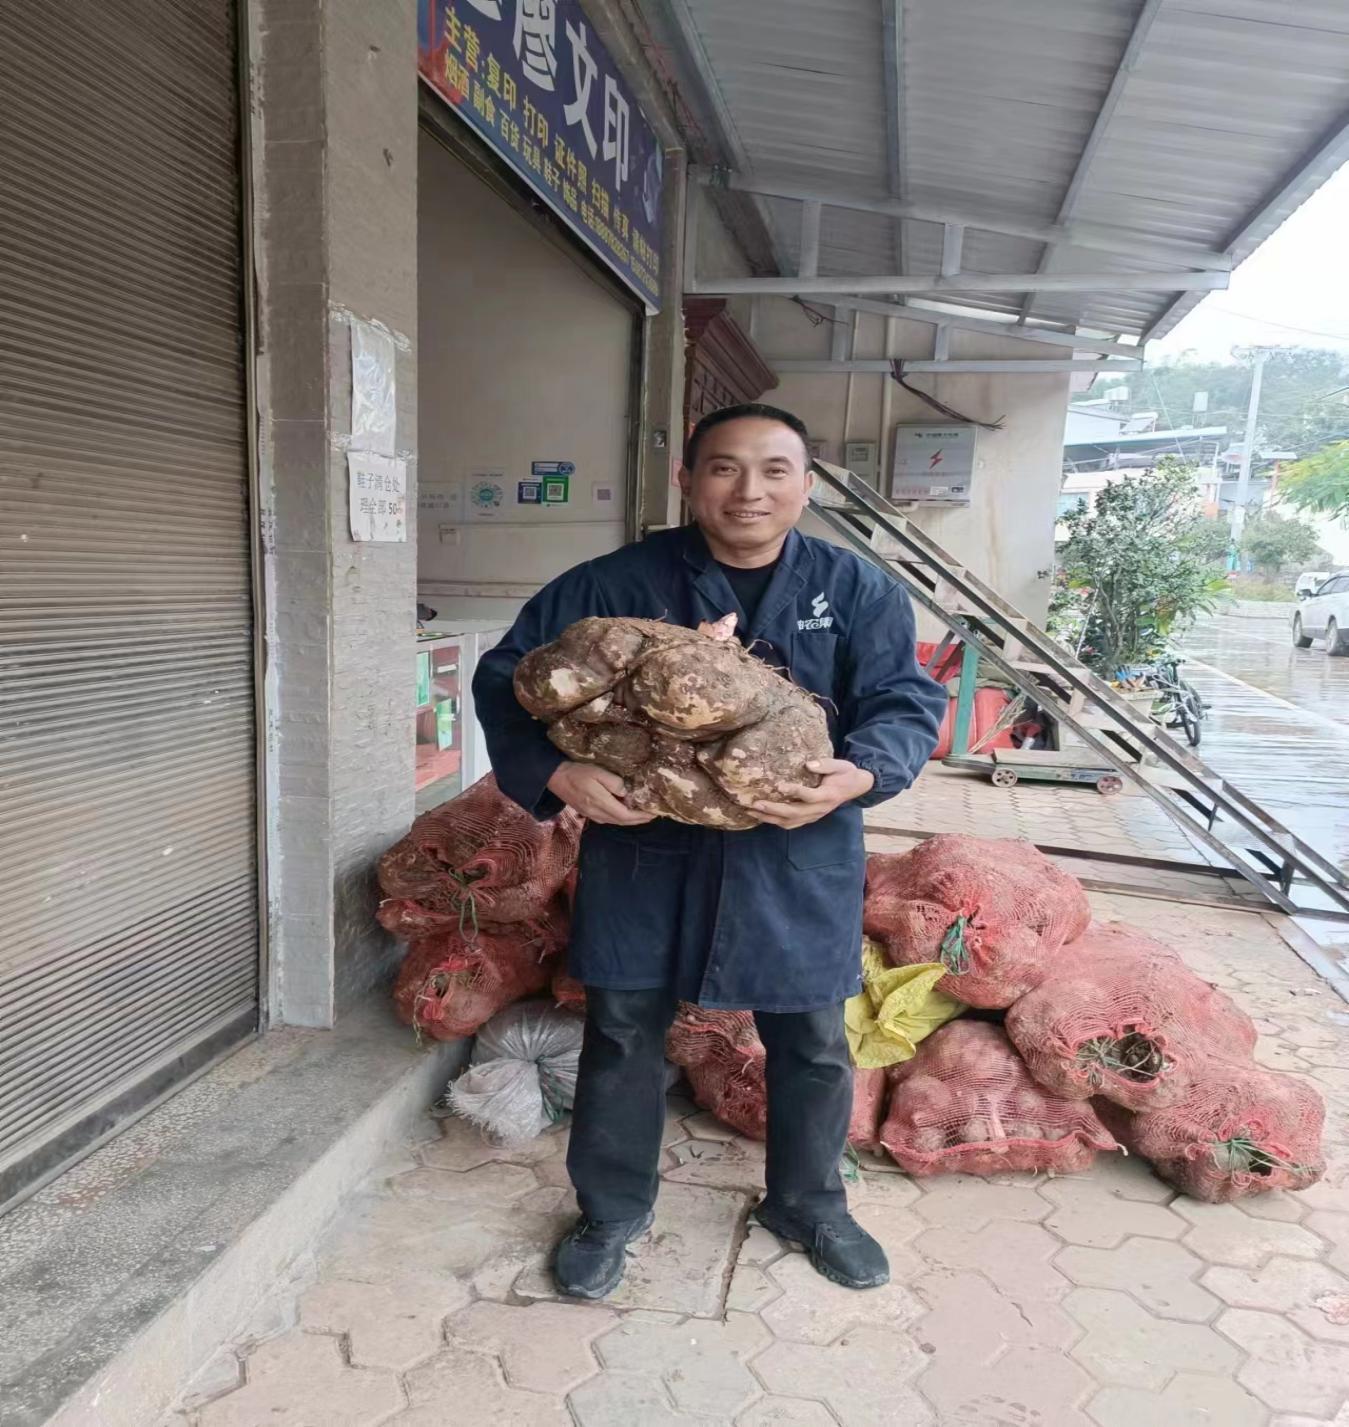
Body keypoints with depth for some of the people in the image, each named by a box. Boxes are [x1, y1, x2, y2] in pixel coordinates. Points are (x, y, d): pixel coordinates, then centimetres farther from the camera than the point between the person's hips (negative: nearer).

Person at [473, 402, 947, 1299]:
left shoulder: (858, 590, -2)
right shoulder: (616, 585, -5)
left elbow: (909, 702, -2)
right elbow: (506, 678, -4)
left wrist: (859, 774, -24)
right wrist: (559, 772, -21)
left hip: (798, 861, 1)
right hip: (646, 851, 0)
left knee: (812, 1041, 15)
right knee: (623, 1034, 12)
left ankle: (809, 1205, 43)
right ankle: (612, 1212, 37)